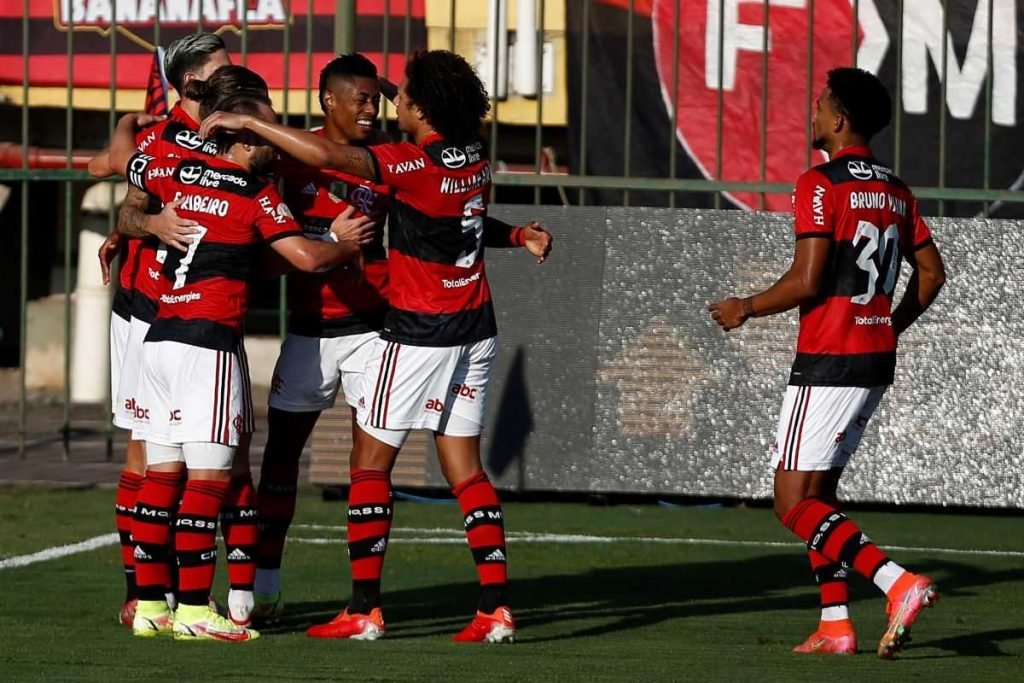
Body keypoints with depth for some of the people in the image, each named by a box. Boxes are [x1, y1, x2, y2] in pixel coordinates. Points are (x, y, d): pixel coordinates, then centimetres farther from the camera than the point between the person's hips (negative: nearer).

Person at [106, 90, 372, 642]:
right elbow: (307, 257, -7)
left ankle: (150, 603, 10)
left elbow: (120, 156, 30)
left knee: (162, 473, 9)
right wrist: (349, 245, 14)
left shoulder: (178, 174, 12)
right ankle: (193, 607, -9)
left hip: (159, 337, 7)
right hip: (210, 343, -7)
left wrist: (133, 121, 51)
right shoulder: (258, 197, -4)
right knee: (208, 476, -6)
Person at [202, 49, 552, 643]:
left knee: (372, 460, 3)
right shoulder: (474, 157, 4)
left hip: (418, 331, -7)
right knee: (465, 468, 8)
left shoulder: (415, 163, -18)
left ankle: (365, 610, 1)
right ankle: (496, 608, 0)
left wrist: (248, 122, -22)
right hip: (475, 328, 7)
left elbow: (327, 155, -28)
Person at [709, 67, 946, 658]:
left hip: (828, 361, -8)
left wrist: (744, 309, -3)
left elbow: (806, 281, -18)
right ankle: (836, 624, 10)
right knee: (817, 493, 17)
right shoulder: (896, 191, 12)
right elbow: (932, 272, 15)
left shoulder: (821, 184, -13)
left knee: (795, 504, -7)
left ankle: (899, 583, -22)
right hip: (877, 359, 8)